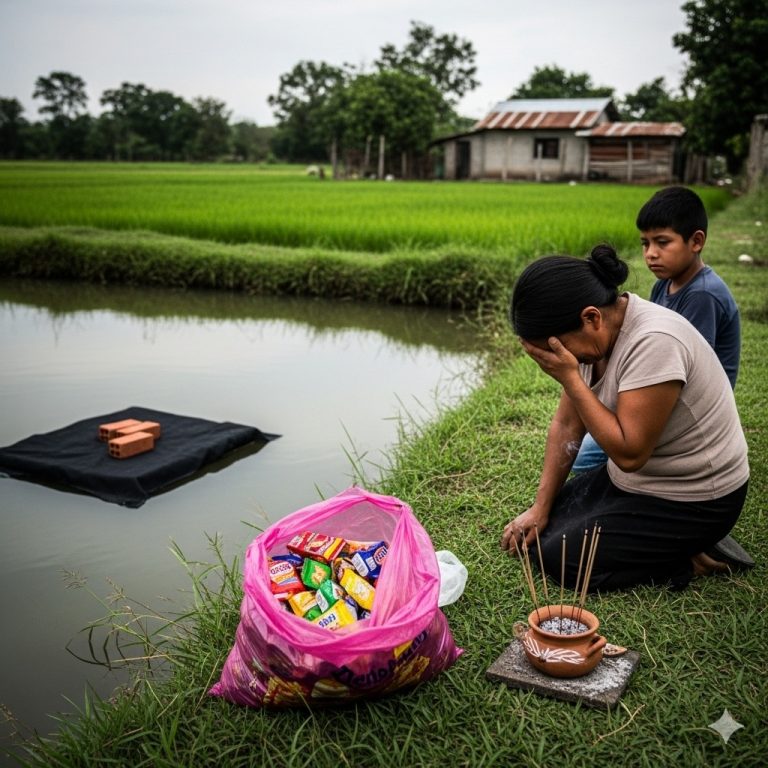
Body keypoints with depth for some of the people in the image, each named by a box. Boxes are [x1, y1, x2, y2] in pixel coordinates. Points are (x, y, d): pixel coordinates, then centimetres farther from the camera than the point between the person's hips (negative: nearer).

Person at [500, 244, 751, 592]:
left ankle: (693, 559, 0)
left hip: (692, 501, -9)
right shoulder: (593, 333, -6)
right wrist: (540, 508, 0)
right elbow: (566, 425, 1)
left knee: (560, 557, -12)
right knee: (540, 532, 7)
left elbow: (629, 453, -31)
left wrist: (569, 378, -29)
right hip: (633, 480, 9)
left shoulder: (654, 341, -31)